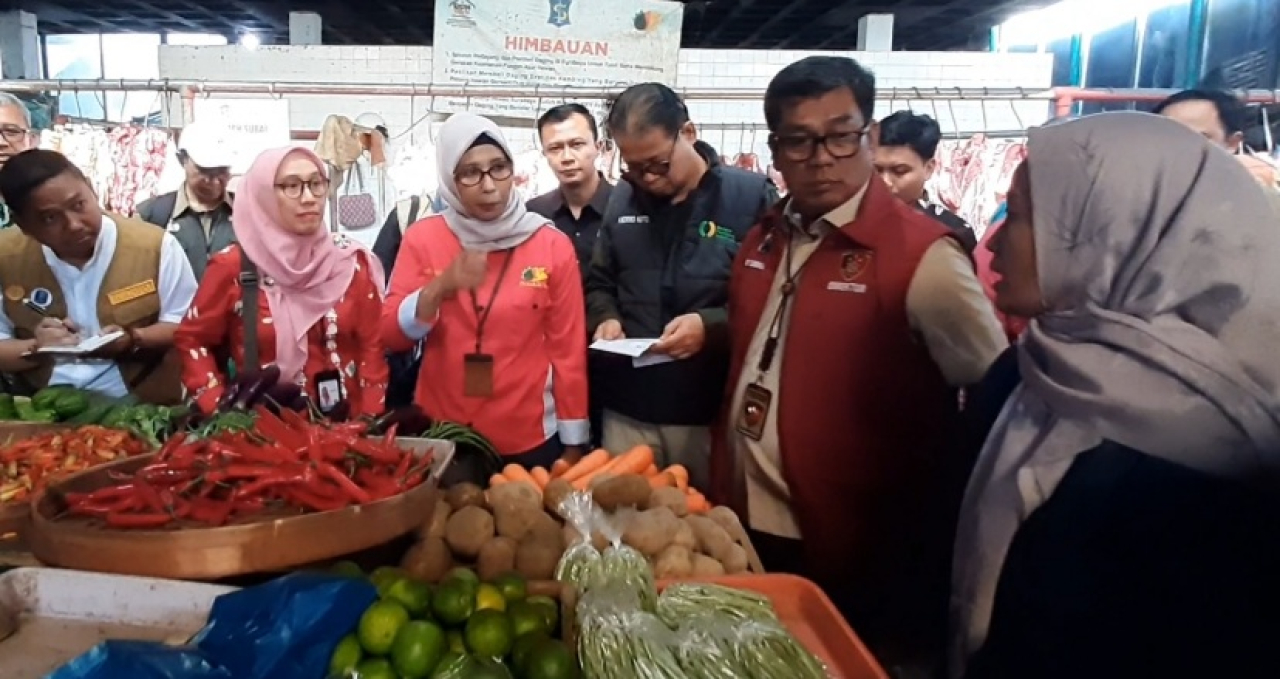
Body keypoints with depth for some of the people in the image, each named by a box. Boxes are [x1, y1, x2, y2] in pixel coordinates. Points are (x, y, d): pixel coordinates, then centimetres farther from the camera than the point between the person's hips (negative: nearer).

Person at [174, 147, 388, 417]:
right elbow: (193, 340, 5)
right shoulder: (233, 267, -5)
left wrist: (369, 424, -7)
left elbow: (371, 346, -1)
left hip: (344, 423, 1)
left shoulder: (350, 261, -2)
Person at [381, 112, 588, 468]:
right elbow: (390, 334, -4)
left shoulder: (553, 245, -4)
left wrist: (573, 445, -1)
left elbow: (568, 350, -3)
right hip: (443, 438, 1)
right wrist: (439, 288, -22)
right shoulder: (423, 238, -2)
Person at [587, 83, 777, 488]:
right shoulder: (622, 200, 9)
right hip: (628, 410, 4)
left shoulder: (751, 196, -5)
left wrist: (712, 325, -21)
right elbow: (599, 283, 18)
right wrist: (606, 318, -2)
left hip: (712, 411, -3)